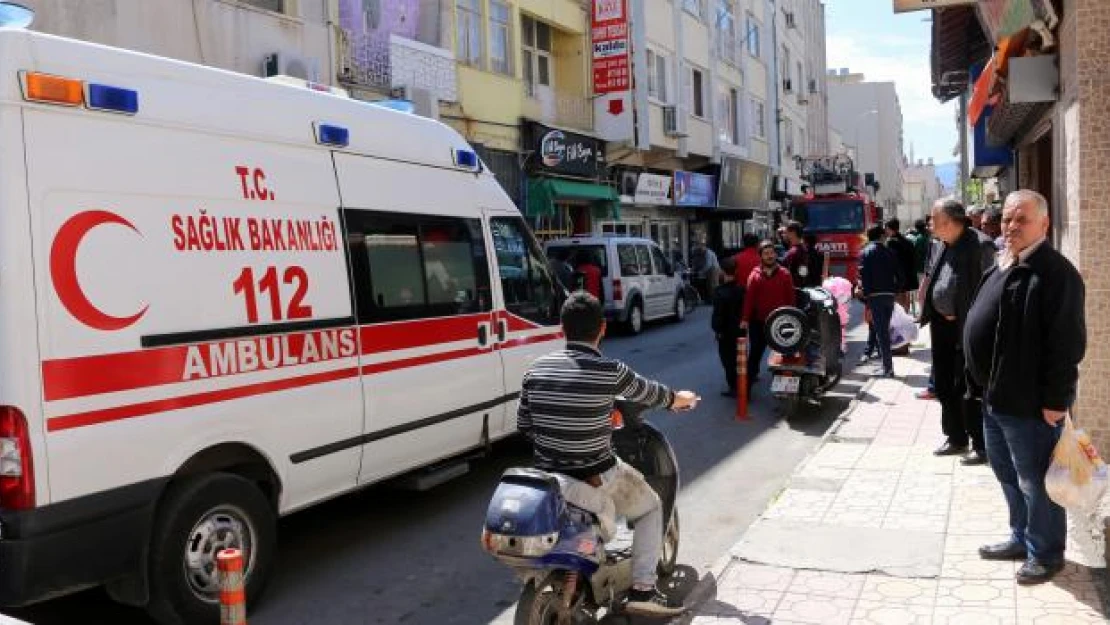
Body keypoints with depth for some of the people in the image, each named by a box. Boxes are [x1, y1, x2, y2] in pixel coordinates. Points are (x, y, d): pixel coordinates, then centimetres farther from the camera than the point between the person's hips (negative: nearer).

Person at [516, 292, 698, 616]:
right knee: (651, 507, 20)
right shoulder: (609, 370, -16)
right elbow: (648, 393, 3)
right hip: (595, 477, -5)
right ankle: (642, 589, 12)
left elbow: (523, 424, 6)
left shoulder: (536, 369, -3)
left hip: (546, 476, 5)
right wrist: (681, 398, 25)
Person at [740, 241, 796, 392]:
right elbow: (749, 298, -8)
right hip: (759, 322, 0)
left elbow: (791, 298, -1)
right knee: (754, 354, 3)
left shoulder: (784, 274, 0)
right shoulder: (755, 275, -1)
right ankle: (746, 386, 5)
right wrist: (745, 319, -17)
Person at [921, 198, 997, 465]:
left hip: (966, 327, -9)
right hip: (942, 324, 9)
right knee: (945, 385, 16)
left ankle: (981, 445, 9)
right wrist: (931, 312, 10)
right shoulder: (945, 245, 9)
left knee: (967, 389, -3)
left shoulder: (979, 245, -16)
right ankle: (956, 438, 30)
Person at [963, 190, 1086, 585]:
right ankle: (1022, 538, 37)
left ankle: (1046, 554, 22)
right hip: (996, 396, 9)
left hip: (1029, 401, -9)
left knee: (1034, 482, 5)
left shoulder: (1055, 273, -17)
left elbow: (1067, 342, -21)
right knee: (1008, 475, 21)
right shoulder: (1002, 267, 12)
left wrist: (1055, 400, -21)